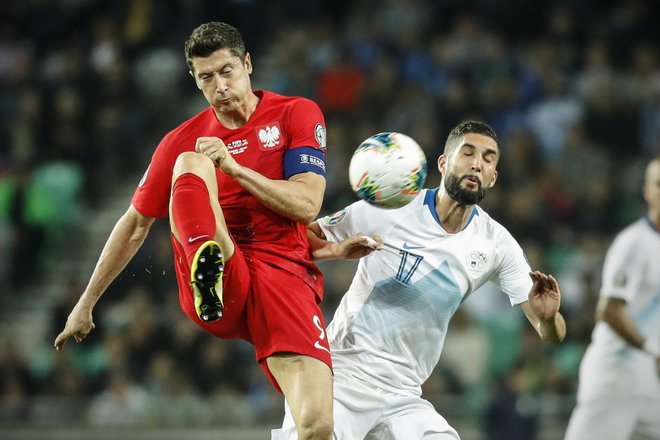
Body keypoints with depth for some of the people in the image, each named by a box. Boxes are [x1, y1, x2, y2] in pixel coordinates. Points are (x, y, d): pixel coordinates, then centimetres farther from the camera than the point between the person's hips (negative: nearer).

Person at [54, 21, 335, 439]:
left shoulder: (297, 114, 7)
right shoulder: (181, 141, 12)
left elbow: (307, 205, -4)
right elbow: (135, 224, 22)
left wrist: (234, 167, -13)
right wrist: (85, 305, 24)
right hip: (215, 297, 1)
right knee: (191, 163, -24)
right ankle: (209, 270, -53)